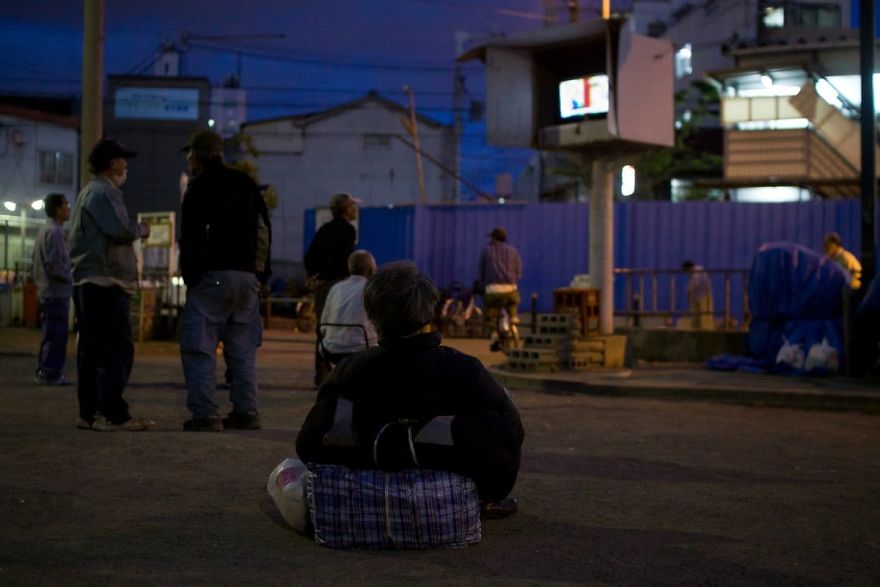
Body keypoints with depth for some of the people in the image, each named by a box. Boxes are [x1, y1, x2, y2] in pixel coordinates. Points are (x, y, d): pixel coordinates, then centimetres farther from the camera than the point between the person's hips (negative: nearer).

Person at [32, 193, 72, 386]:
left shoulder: (44, 230, 15)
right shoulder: (54, 232, -15)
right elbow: (54, 265, -22)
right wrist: (70, 278, -9)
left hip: (47, 290, 10)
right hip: (56, 291, -10)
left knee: (50, 334, 15)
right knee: (56, 335, -6)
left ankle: (44, 372, 20)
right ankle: (50, 373, -5)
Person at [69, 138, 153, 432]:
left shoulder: (89, 191, 23)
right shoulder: (104, 191, -10)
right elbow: (120, 229, -21)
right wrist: (141, 229, -3)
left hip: (87, 283, 11)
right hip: (106, 282, -11)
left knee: (92, 350, 10)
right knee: (117, 349, -12)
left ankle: (89, 413, 13)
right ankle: (112, 414, -16)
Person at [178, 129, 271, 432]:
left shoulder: (199, 186, -3)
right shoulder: (246, 184, 16)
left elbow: (190, 236, -8)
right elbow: (265, 230, 15)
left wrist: (189, 276, -1)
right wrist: (259, 270, 15)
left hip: (212, 276, -6)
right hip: (247, 276, 6)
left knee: (198, 348, -3)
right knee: (243, 349, 12)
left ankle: (205, 414, -9)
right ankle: (246, 412, 10)